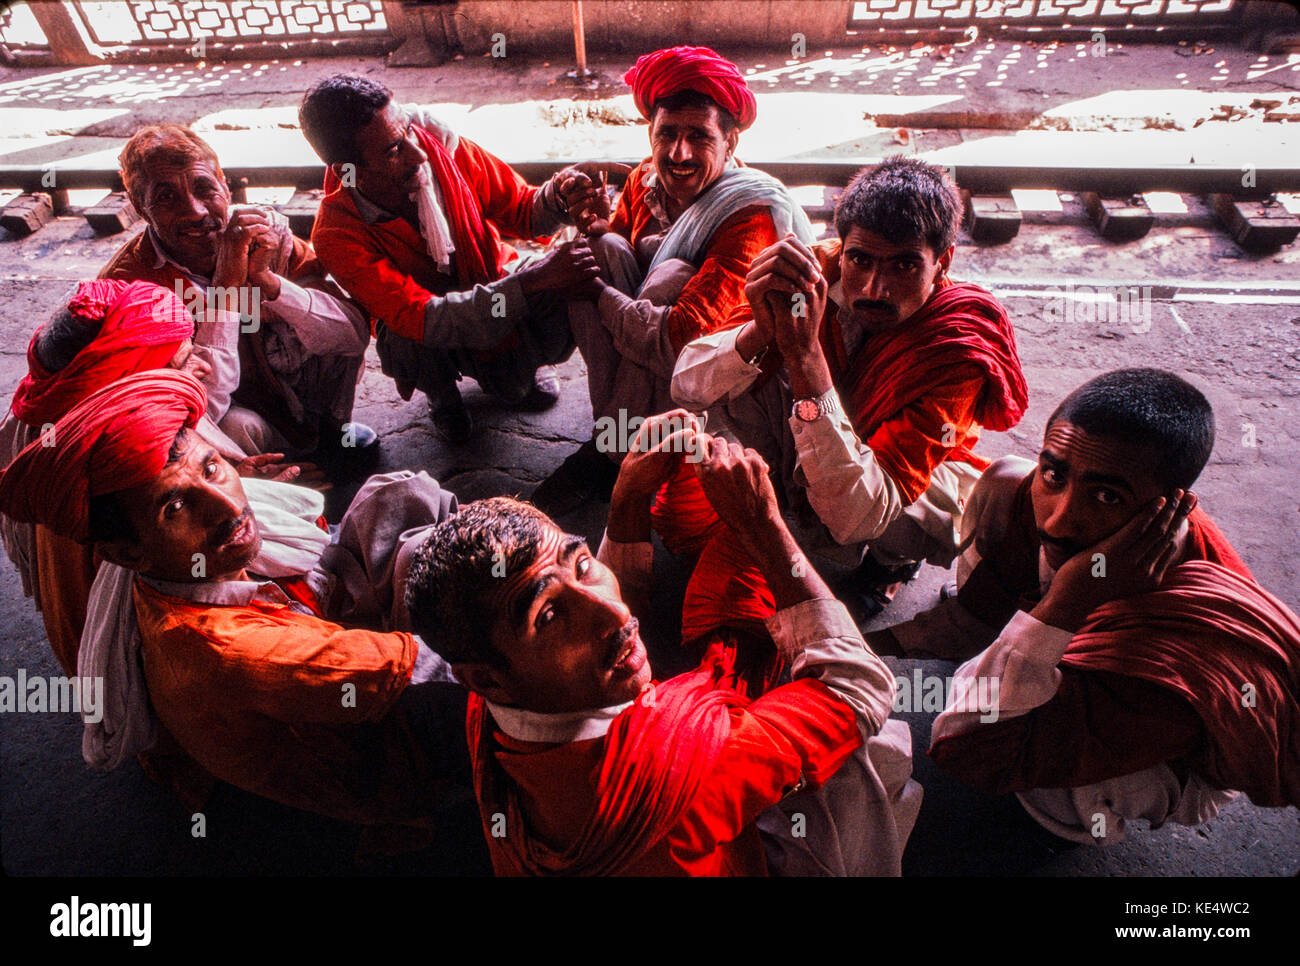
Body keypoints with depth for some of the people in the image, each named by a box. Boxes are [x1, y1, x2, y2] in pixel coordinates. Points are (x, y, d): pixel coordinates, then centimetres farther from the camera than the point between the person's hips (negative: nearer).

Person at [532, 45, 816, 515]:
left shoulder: (752, 216, -26)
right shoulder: (645, 181, -8)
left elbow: (684, 335, -35)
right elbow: (613, 267, 0)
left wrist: (597, 293, -23)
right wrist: (596, 228, -22)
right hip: (648, 368, 5)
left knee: (673, 276, -31)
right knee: (604, 249, -17)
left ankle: (608, 454, -21)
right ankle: (619, 426, -19)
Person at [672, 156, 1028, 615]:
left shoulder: (961, 350, -33)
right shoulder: (819, 276, -25)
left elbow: (855, 517, -44)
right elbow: (688, 386, -25)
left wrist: (804, 354, -52)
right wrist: (762, 329, -47)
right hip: (807, 452, 2)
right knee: (744, 365, -23)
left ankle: (894, 559, 1)